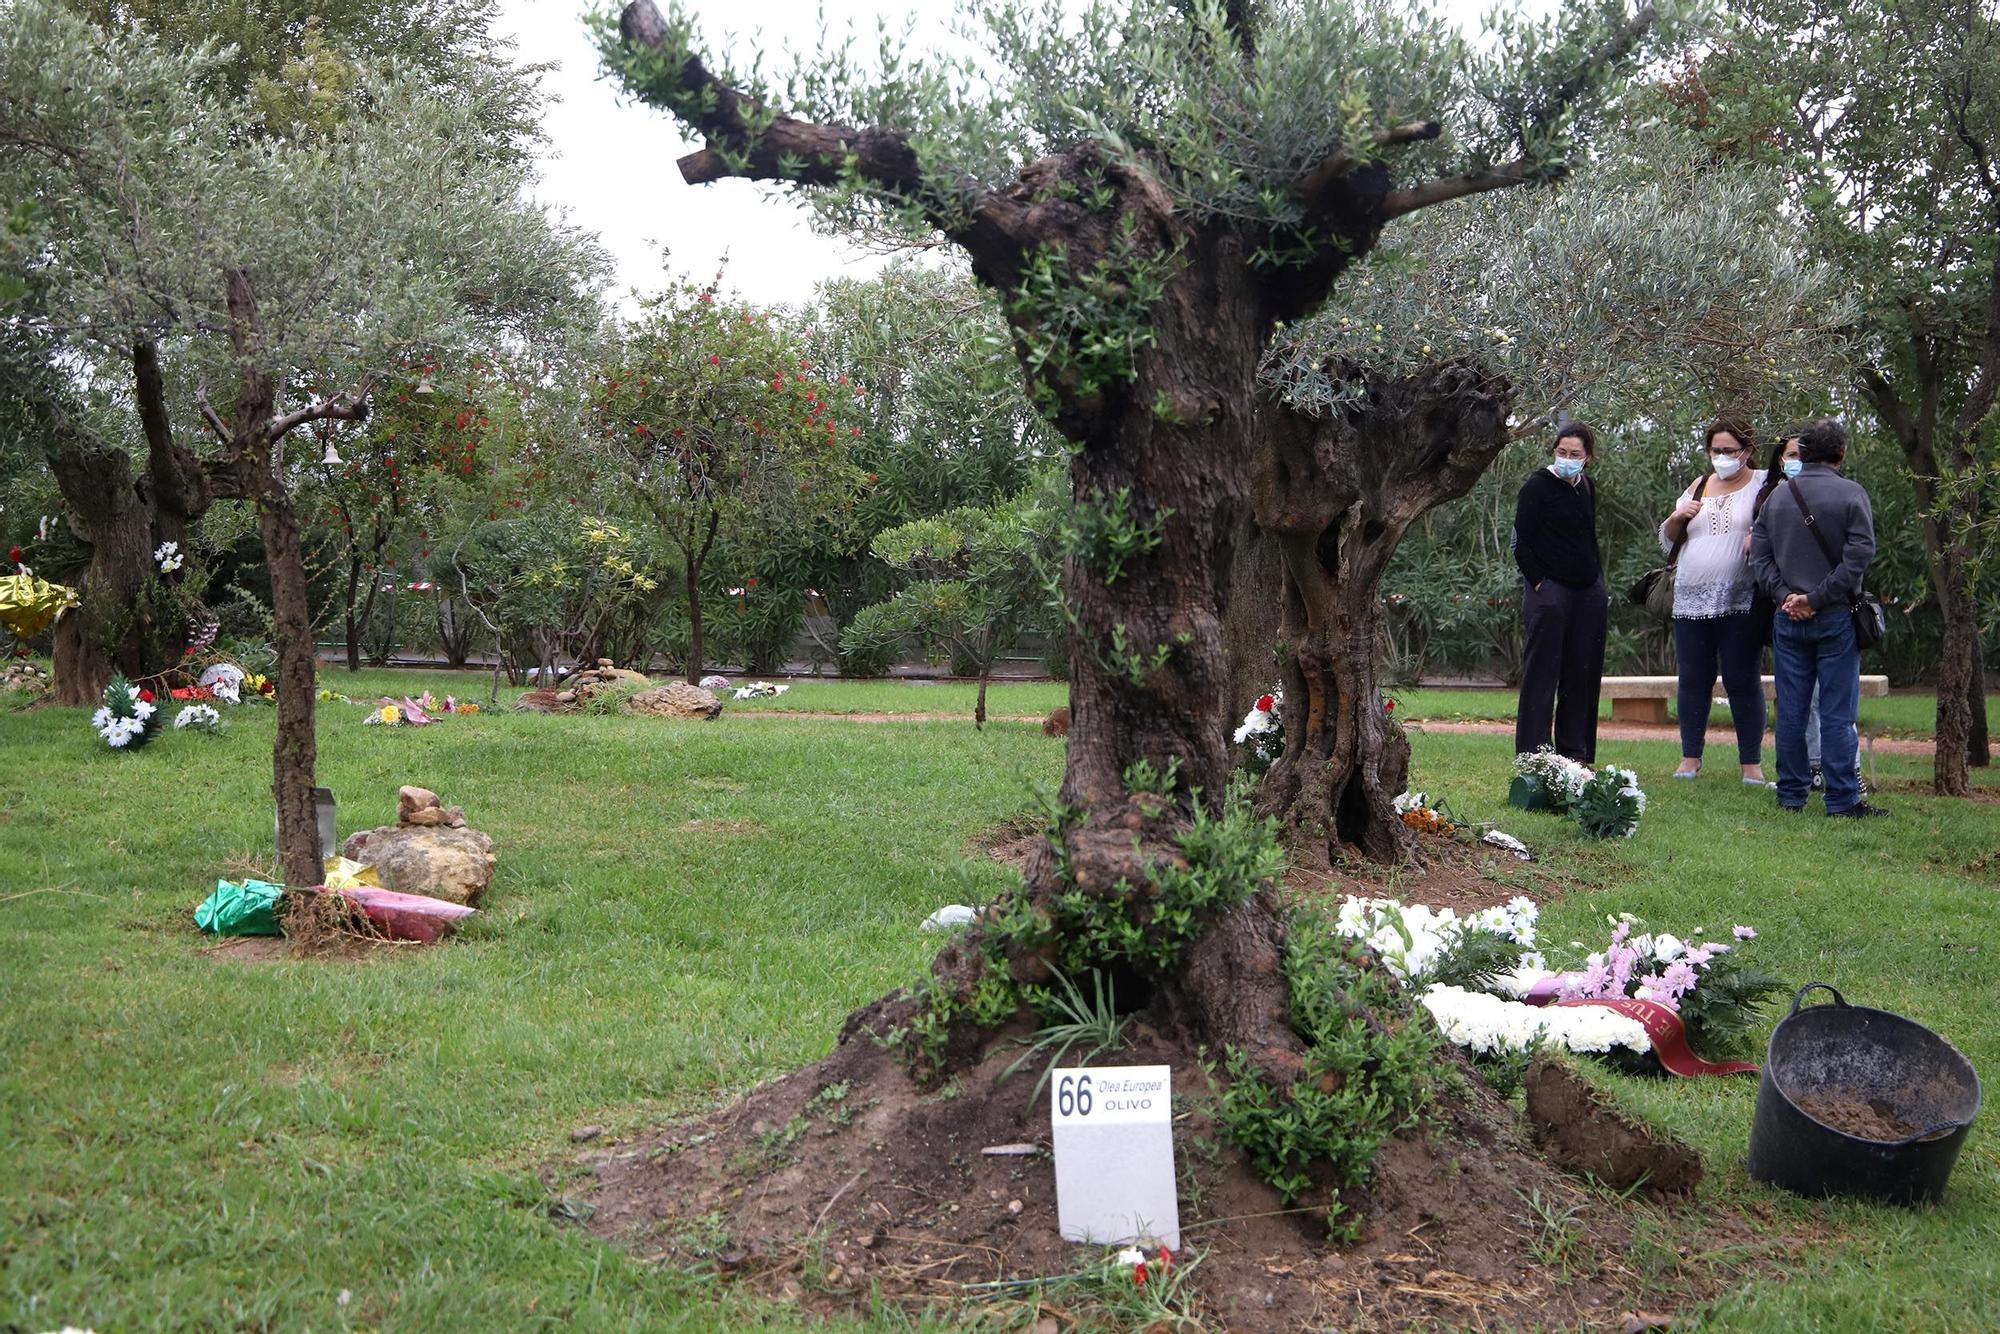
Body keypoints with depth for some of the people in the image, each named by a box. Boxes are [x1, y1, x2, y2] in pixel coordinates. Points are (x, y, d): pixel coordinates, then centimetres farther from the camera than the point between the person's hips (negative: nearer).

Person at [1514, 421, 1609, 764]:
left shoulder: (1586, 489, 13)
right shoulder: (1537, 486, -7)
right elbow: (1522, 542, -9)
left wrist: (1599, 583, 15)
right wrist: (1538, 584, -13)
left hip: (1588, 593, 7)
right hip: (1550, 591, -6)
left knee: (1582, 673, 8)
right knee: (1541, 673, -5)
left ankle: (1576, 753, 16)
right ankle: (1534, 755, -1)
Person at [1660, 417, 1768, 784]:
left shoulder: (1762, 484, 4)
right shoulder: (1698, 487, 17)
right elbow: (1667, 540, 22)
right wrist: (1677, 517, 1)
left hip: (1740, 601, -4)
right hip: (1692, 600, 4)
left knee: (1743, 681, -2)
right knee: (1693, 680, 6)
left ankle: (1752, 761, 3)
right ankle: (1690, 757, 13)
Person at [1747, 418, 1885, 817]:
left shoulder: (1777, 495, 7)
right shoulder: (1851, 495, -6)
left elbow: (1759, 554, 3)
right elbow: (1858, 557, -14)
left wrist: (1785, 596, -3)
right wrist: (1817, 598, -11)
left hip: (1788, 619, 4)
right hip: (1835, 619, -4)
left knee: (1790, 710, 8)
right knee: (1837, 713, -1)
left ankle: (1791, 794, 13)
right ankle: (1842, 799, 0)